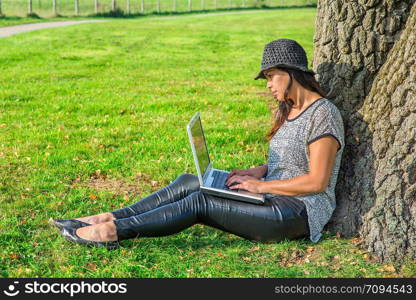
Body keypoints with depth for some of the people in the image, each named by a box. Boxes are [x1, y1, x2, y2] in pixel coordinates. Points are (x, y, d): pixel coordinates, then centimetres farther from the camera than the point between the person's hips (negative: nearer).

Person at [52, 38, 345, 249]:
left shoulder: (323, 113, -13)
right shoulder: (288, 110, 16)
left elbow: (317, 182, -18)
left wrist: (261, 185, -16)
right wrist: (257, 171, 5)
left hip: (301, 212, -8)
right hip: (272, 202, 9)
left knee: (200, 202, -21)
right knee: (189, 182, -7)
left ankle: (113, 232, -23)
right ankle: (110, 219, -11)